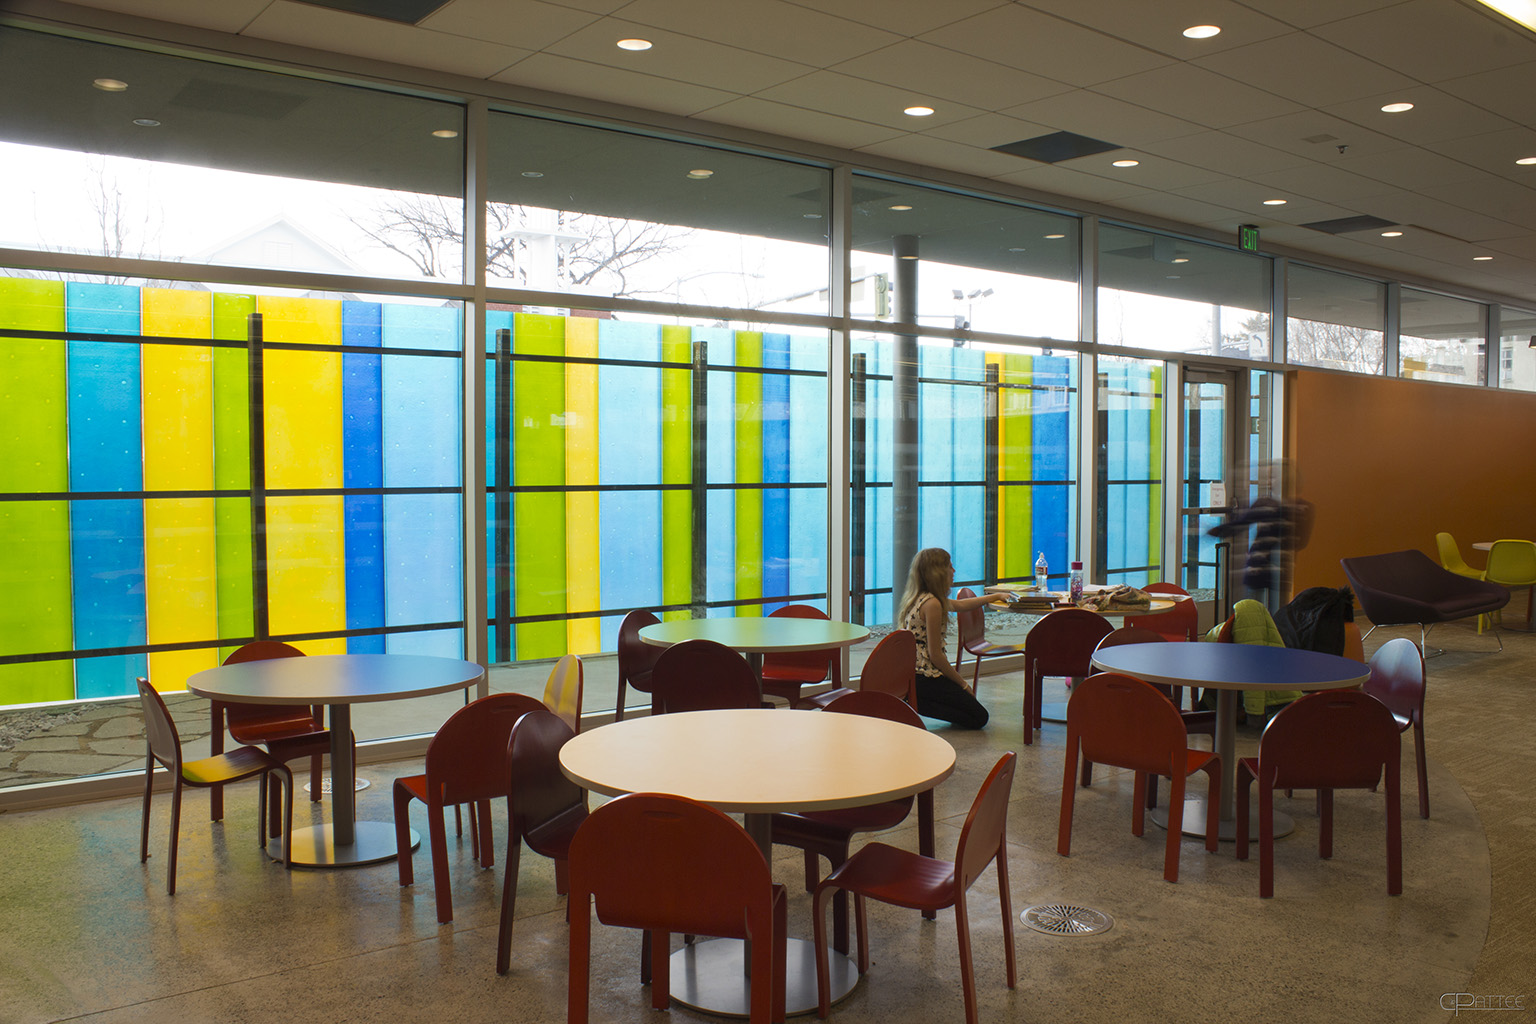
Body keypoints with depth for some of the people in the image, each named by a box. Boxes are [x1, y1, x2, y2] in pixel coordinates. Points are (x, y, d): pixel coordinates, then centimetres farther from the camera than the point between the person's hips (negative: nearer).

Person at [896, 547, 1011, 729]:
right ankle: (916, 704, -10)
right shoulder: (932, 604, -19)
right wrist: (962, 683, -7)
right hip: (926, 678, -9)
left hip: (910, 673, 9)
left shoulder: (920, 598, 10)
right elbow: (935, 655, -19)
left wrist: (997, 596, 37)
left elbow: (960, 605, 28)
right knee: (979, 718, -1)